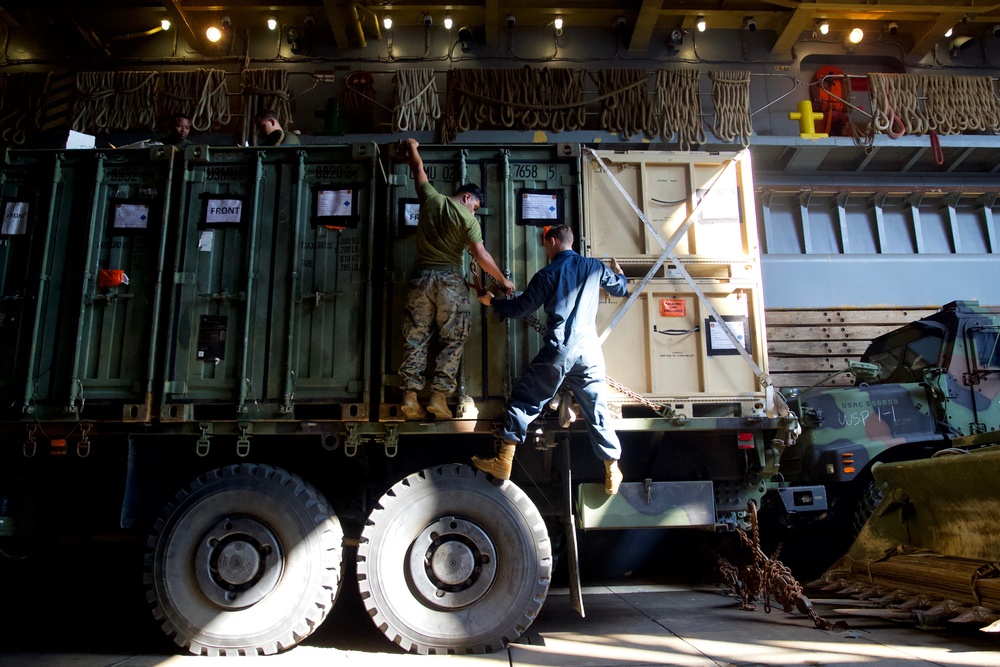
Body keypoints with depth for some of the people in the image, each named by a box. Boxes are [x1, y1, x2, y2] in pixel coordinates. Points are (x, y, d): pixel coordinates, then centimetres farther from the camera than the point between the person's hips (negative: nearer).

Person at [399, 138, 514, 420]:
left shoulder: (431, 199, 8)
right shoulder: (468, 219, -3)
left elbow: (418, 169, 25)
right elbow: (480, 254, -10)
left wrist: (411, 147, 43)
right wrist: (503, 280, -1)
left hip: (422, 278, 4)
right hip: (450, 280, -4)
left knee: (416, 338, 5)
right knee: (453, 340, 3)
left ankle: (410, 394, 0)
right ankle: (439, 395, -5)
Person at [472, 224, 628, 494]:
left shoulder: (547, 274, -1)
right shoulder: (594, 266, 8)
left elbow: (519, 309, 2)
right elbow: (621, 289, 23)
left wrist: (492, 301, 19)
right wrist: (618, 272, 46)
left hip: (559, 350, -3)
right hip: (590, 350, 4)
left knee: (524, 400, 7)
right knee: (597, 410, 10)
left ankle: (504, 460, 6)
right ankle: (612, 471, 14)